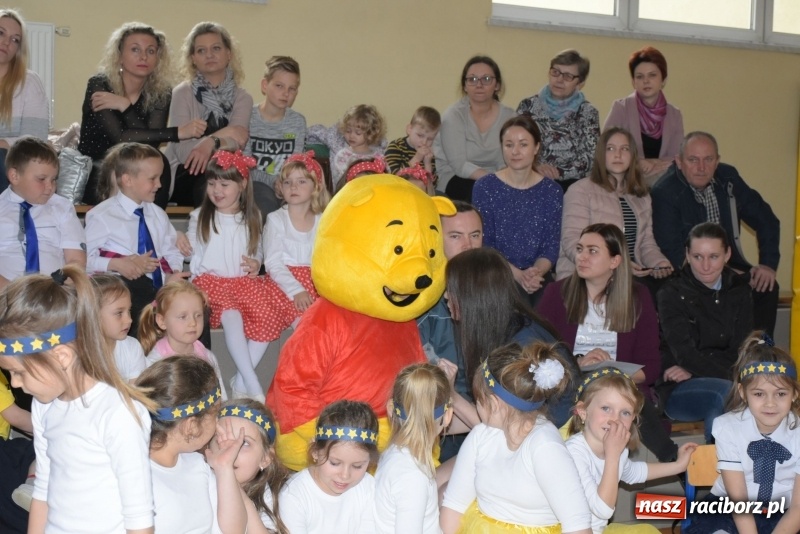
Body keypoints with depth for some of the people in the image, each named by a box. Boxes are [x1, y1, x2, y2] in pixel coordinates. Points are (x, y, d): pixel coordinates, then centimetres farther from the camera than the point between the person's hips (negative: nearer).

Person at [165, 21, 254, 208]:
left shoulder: (243, 98, 8)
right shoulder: (182, 93, -1)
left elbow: (238, 142, -10)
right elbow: (183, 151, -11)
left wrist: (212, 142, -29)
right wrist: (222, 135, -16)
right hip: (186, 178, -2)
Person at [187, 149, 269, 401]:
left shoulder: (251, 218, 14)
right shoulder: (200, 217, 10)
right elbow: (192, 252, 11)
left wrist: (256, 262, 1)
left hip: (244, 281, 3)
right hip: (210, 280, -2)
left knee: (266, 318, -28)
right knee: (231, 315, -35)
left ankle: (241, 380, -16)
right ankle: (252, 382, -36)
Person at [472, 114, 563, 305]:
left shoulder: (552, 192, 7)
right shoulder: (485, 187, 1)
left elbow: (552, 246, 5)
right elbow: (484, 244, -3)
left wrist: (536, 272, -17)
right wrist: (517, 274, -17)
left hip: (538, 279, 3)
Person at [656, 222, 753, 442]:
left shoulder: (739, 291, 10)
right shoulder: (672, 294, -3)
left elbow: (740, 351, 2)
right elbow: (684, 353, -15)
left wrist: (693, 370, -14)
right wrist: (733, 379, -26)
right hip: (677, 390, -3)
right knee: (729, 393, -32)